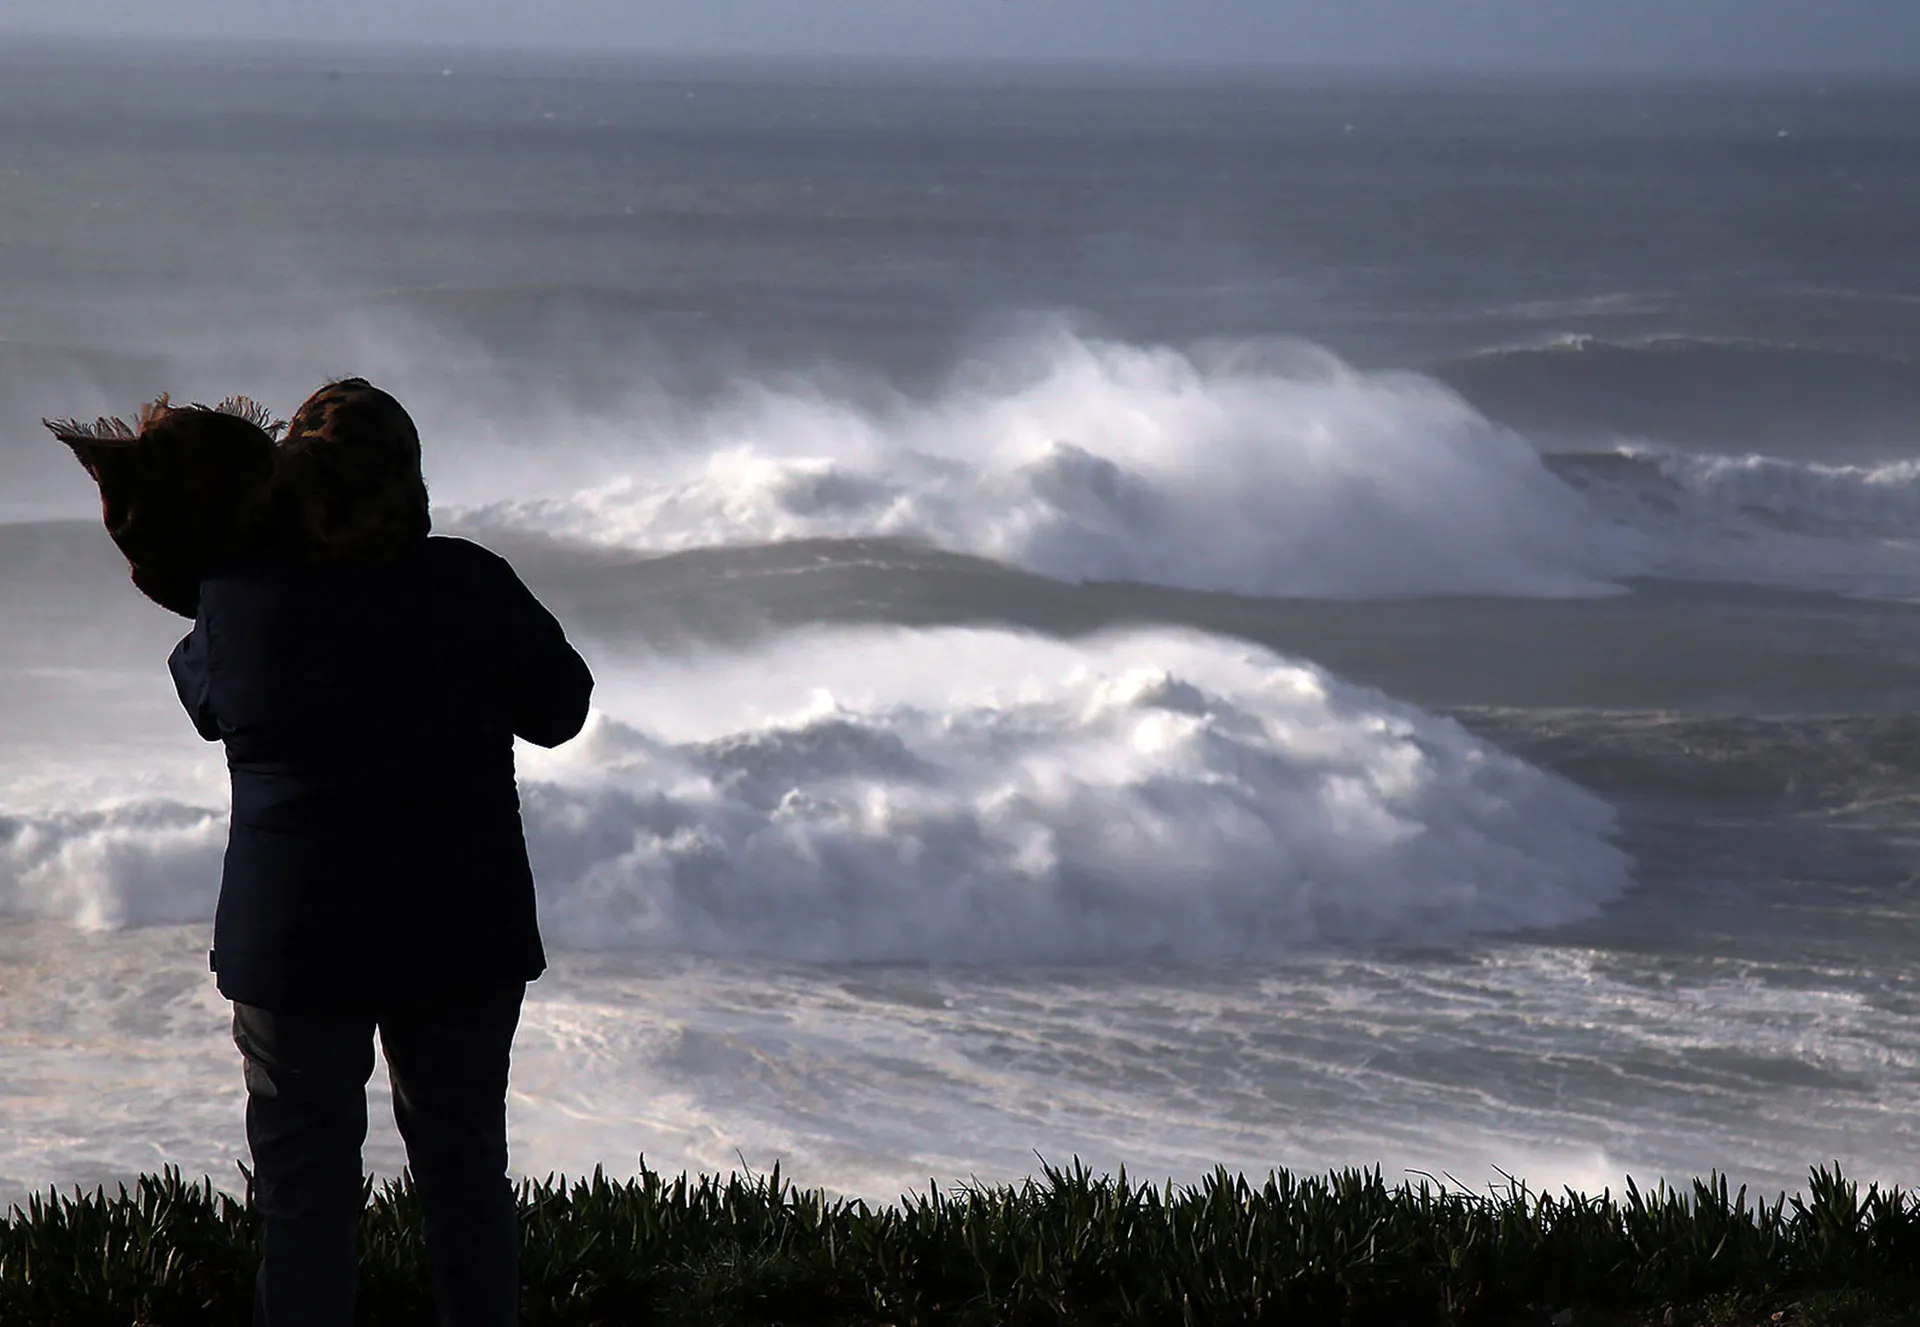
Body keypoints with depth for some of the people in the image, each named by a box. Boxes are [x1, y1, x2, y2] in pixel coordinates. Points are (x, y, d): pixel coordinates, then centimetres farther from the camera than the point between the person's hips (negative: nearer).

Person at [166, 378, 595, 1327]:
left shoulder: (240, 598, -10)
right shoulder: (472, 589, -9)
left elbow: (205, 700, 11)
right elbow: (559, 707, 5)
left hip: (292, 942, -1)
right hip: (464, 931, 1)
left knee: (304, 1187, 7)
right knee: (464, 1165, 15)